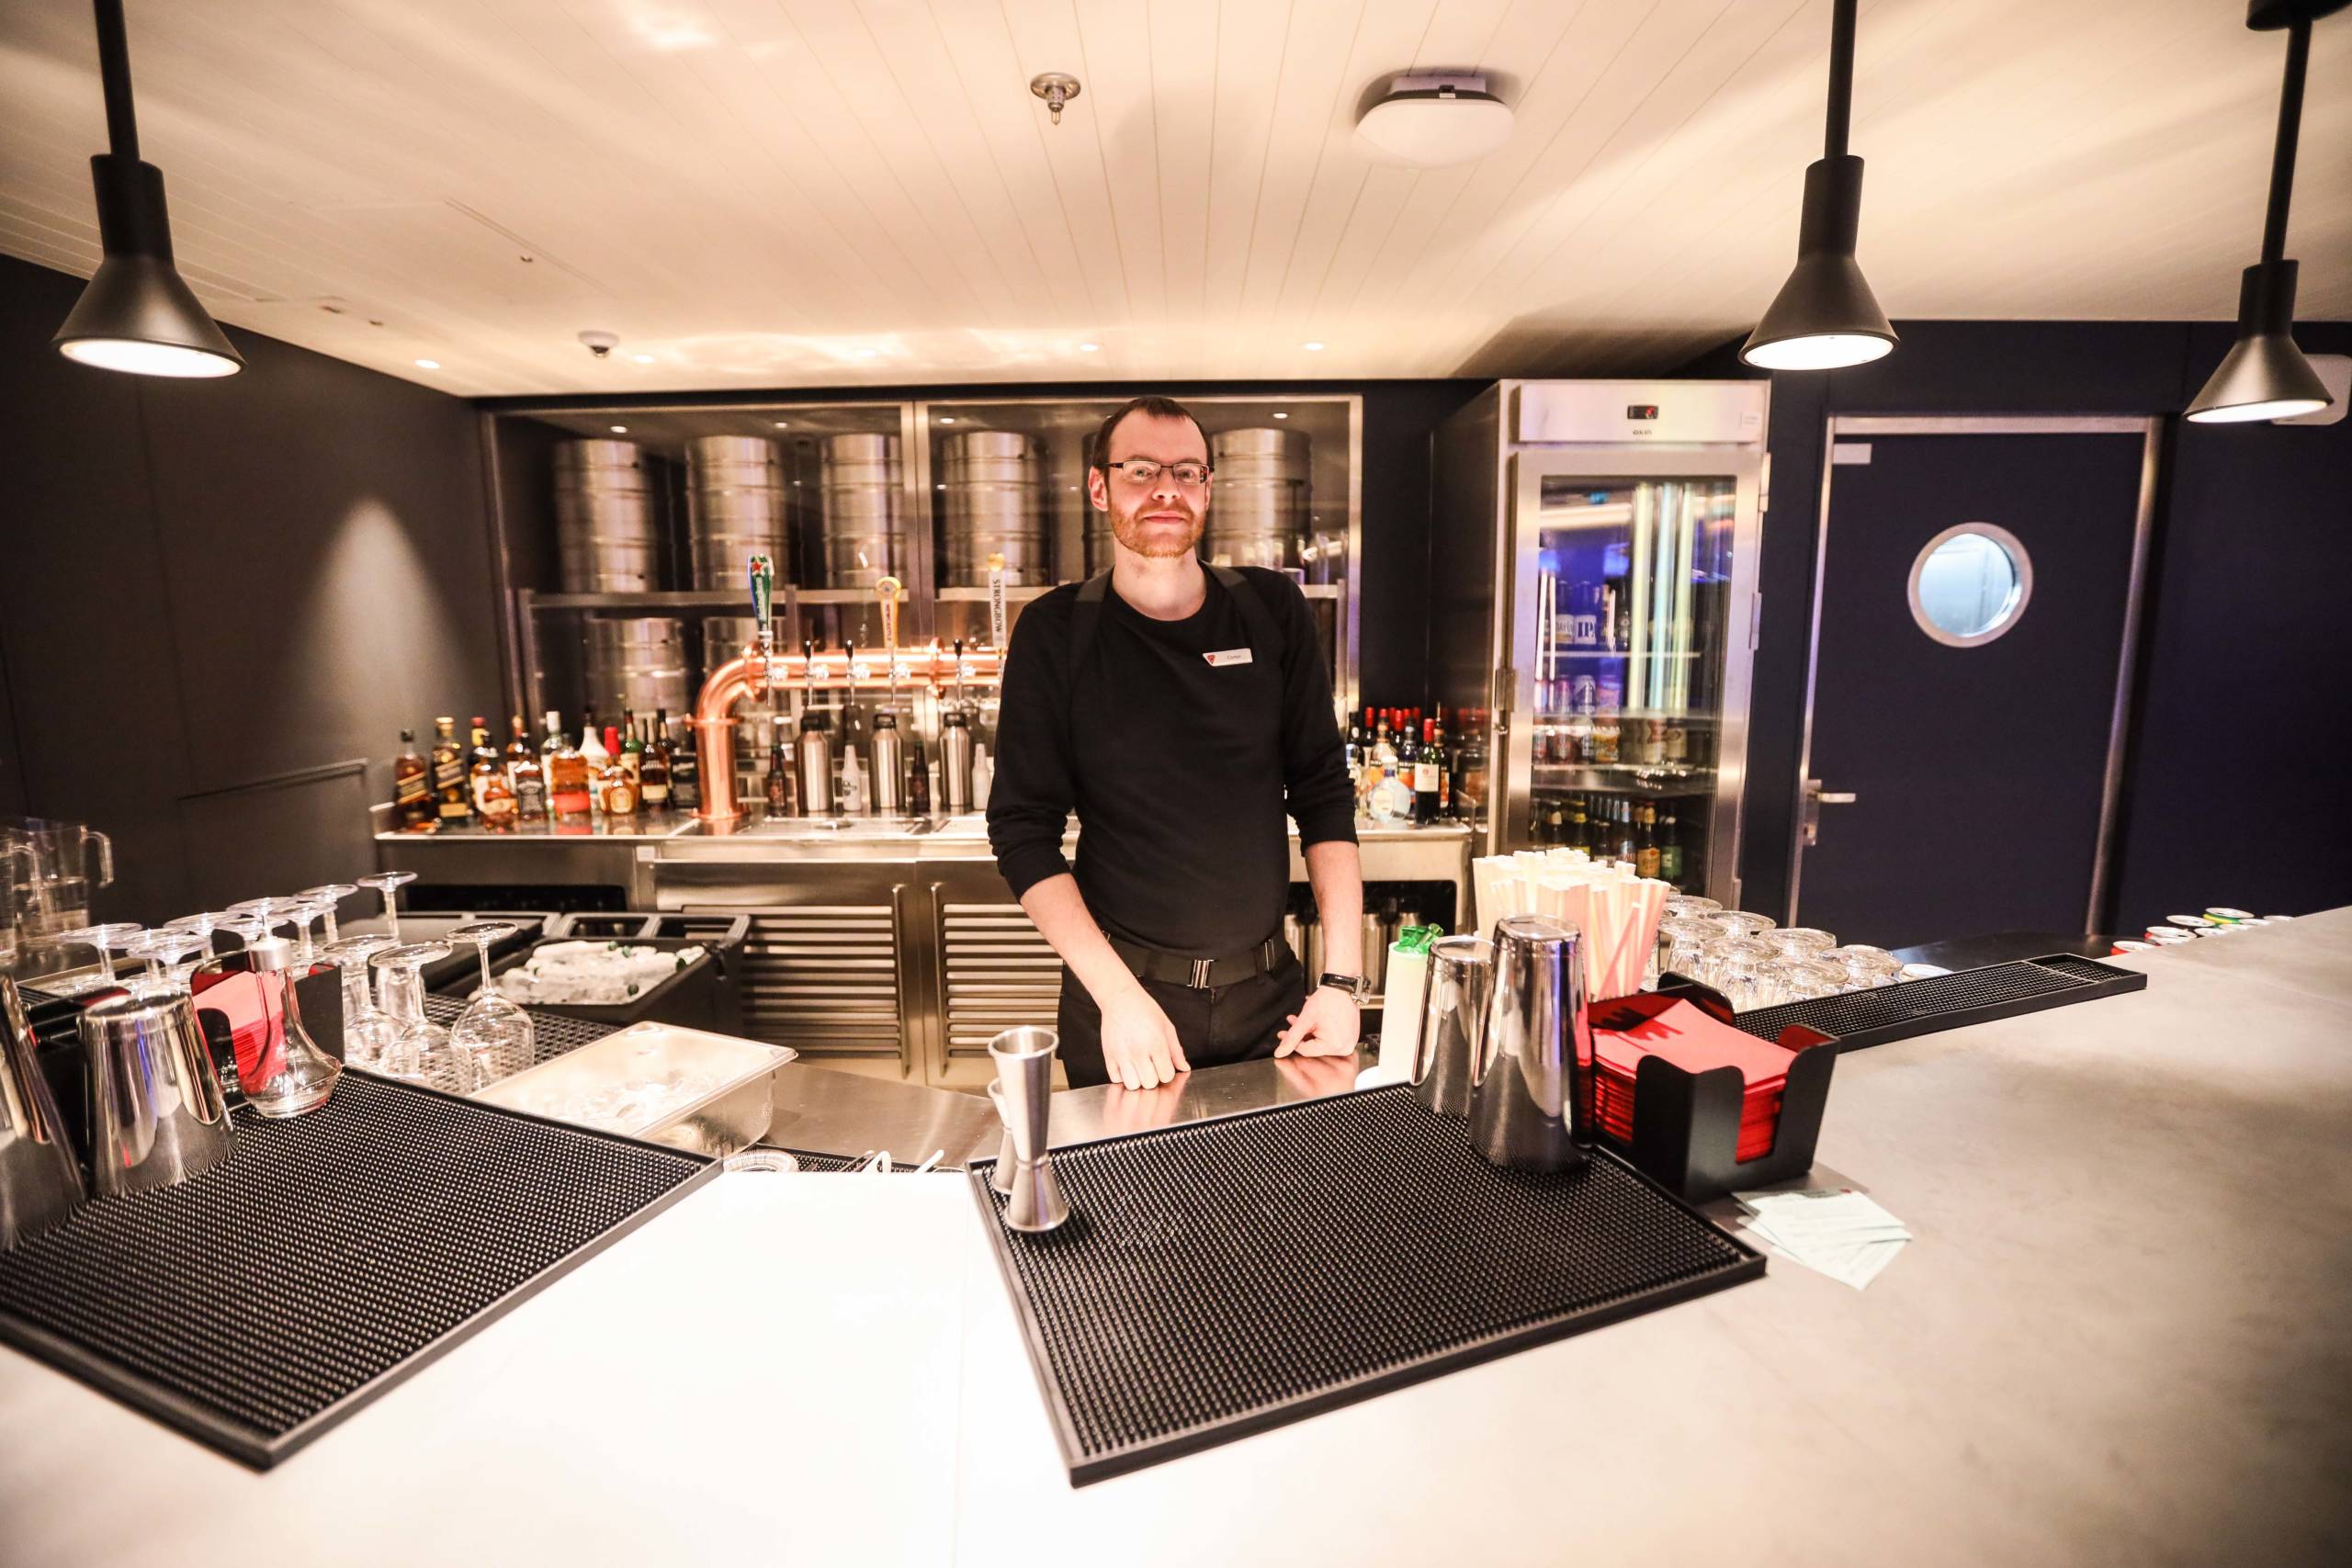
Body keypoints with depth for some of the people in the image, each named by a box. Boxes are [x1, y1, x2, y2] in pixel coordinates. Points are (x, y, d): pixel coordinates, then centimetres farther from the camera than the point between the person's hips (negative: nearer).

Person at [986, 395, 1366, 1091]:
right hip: (1121, 990, -2)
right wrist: (1119, 996, -17)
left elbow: (1324, 794, 0)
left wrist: (1343, 979, -6)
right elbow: (1024, 831, -9)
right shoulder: (1055, 633, -6)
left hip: (1270, 990, 2)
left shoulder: (1273, 612, -1)